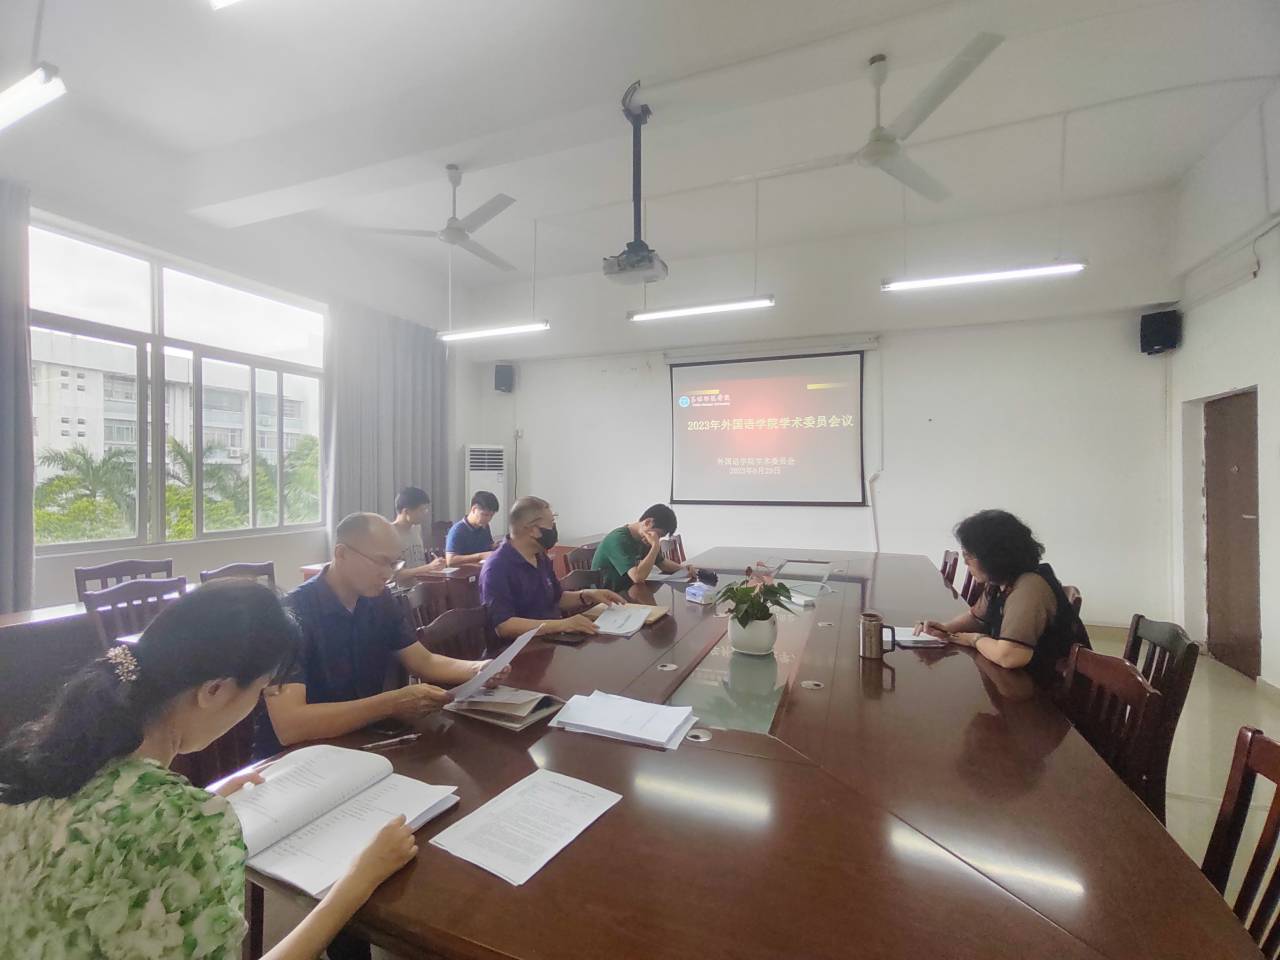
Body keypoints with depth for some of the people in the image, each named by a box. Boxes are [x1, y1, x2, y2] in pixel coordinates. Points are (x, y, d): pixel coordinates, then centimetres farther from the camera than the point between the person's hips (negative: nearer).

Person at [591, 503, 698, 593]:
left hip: (625, 591, 7)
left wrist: (685, 569, -2)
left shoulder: (643, 539, 2)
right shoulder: (618, 539, -22)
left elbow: (662, 562, 15)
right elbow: (638, 577, -31)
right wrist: (656, 546, -26)